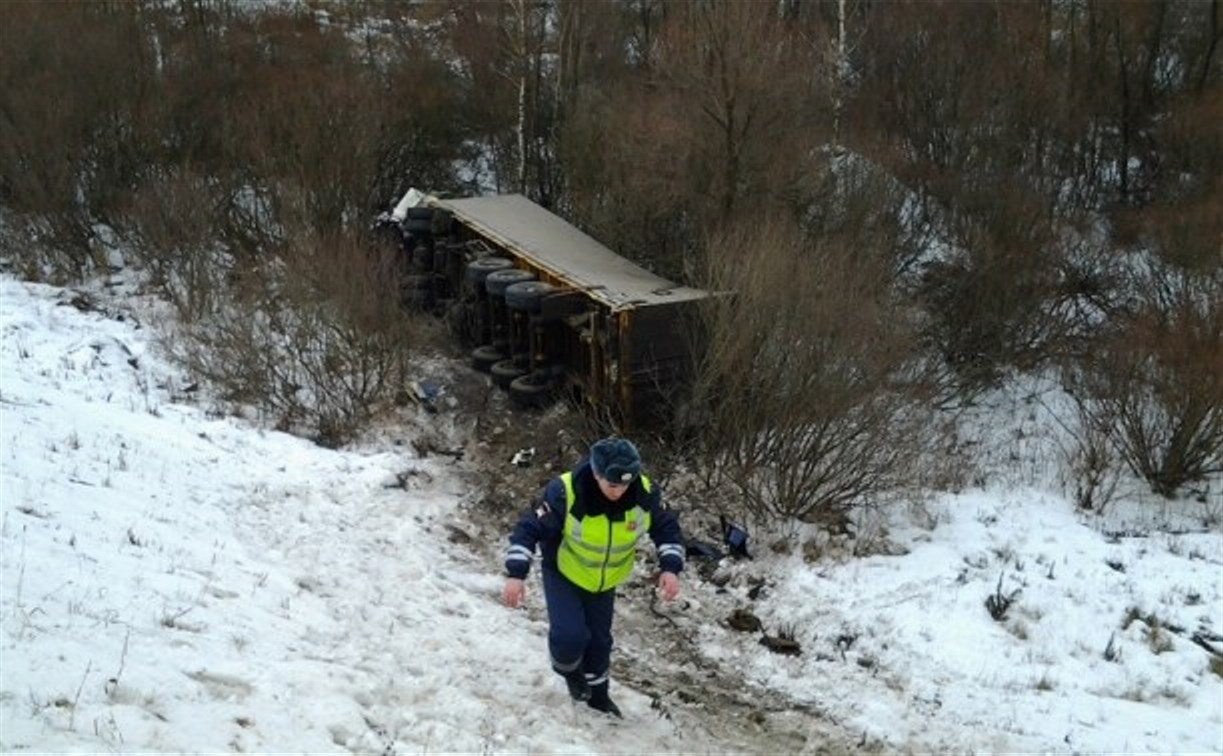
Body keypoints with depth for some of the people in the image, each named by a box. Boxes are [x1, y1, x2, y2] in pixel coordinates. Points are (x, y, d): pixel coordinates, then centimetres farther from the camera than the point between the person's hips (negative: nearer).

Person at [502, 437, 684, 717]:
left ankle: (596, 693, 43)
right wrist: (516, 574, -33)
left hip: (604, 581, 4)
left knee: (599, 639, 15)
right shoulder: (565, 493, -36)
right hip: (563, 575, -3)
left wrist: (670, 568, -20)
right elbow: (529, 529, -27)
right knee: (570, 635, -19)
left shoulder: (644, 494, -24)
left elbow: (666, 528, -7)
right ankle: (568, 668, 18)